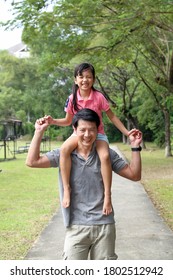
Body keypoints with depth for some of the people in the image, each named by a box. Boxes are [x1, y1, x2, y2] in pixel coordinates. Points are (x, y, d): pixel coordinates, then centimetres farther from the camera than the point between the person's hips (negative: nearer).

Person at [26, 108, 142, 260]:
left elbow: (134, 175, 5)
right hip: (76, 227, -1)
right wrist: (39, 132, -10)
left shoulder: (107, 154, 3)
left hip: (105, 225, 1)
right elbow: (32, 161, -10)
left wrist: (135, 147, -4)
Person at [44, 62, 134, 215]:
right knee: (64, 149, -33)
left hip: (98, 134, -1)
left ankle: (107, 195, -24)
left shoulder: (99, 97, -10)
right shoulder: (72, 99, -5)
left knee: (105, 156, -35)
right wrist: (53, 121, -11)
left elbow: (112, 116, 0)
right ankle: (67, 189, -26)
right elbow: (68, 120, 7)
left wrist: (126, 132, -3)